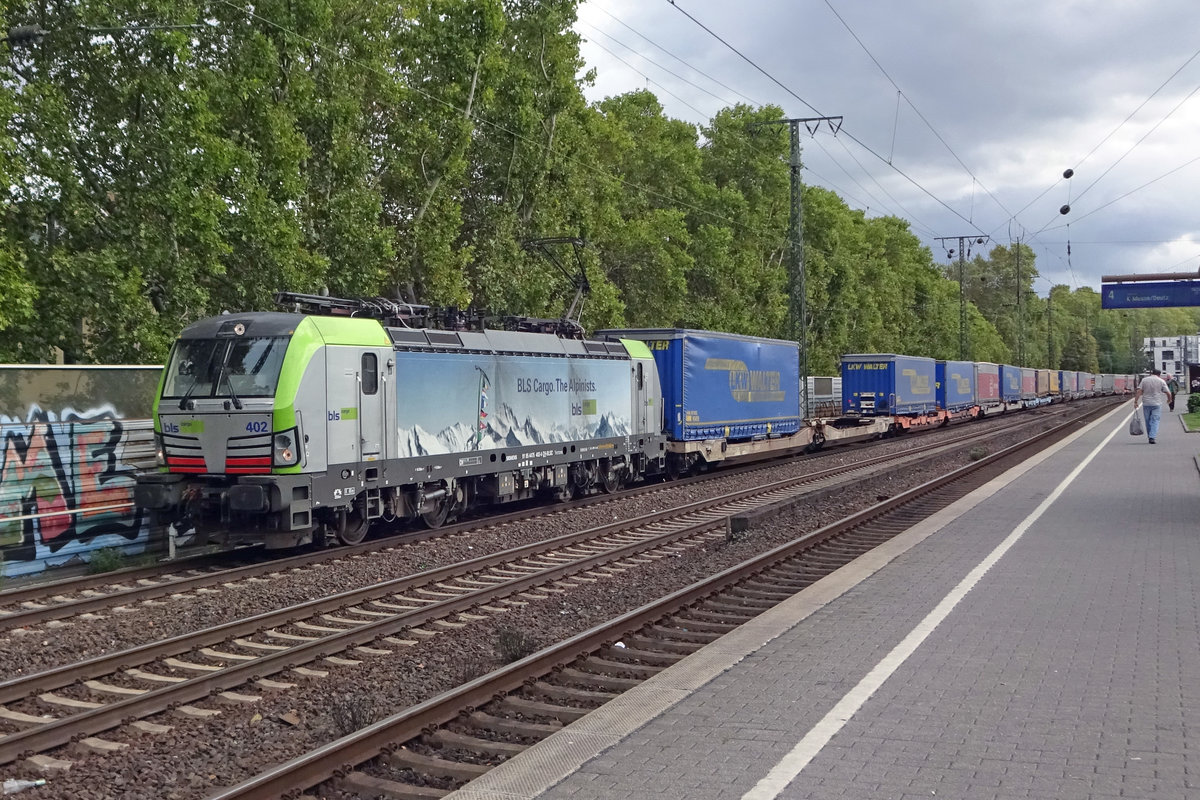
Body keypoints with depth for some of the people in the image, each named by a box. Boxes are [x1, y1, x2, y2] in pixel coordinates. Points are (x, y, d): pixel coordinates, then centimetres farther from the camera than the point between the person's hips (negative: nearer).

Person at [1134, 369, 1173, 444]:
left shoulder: (1144, 380, 5)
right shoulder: (1161, 381, 1)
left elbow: (1139, 391, -2)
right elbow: (1168, 393, -1)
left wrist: (1135, 401, -3)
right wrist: (1169, 399, 18)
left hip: (1146, 404, 2)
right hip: (1157, 404, -2)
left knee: (1148, 421, 12)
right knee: (1155, 421, -2)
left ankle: (1150, 437, 19)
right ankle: (1152, 437, -15)